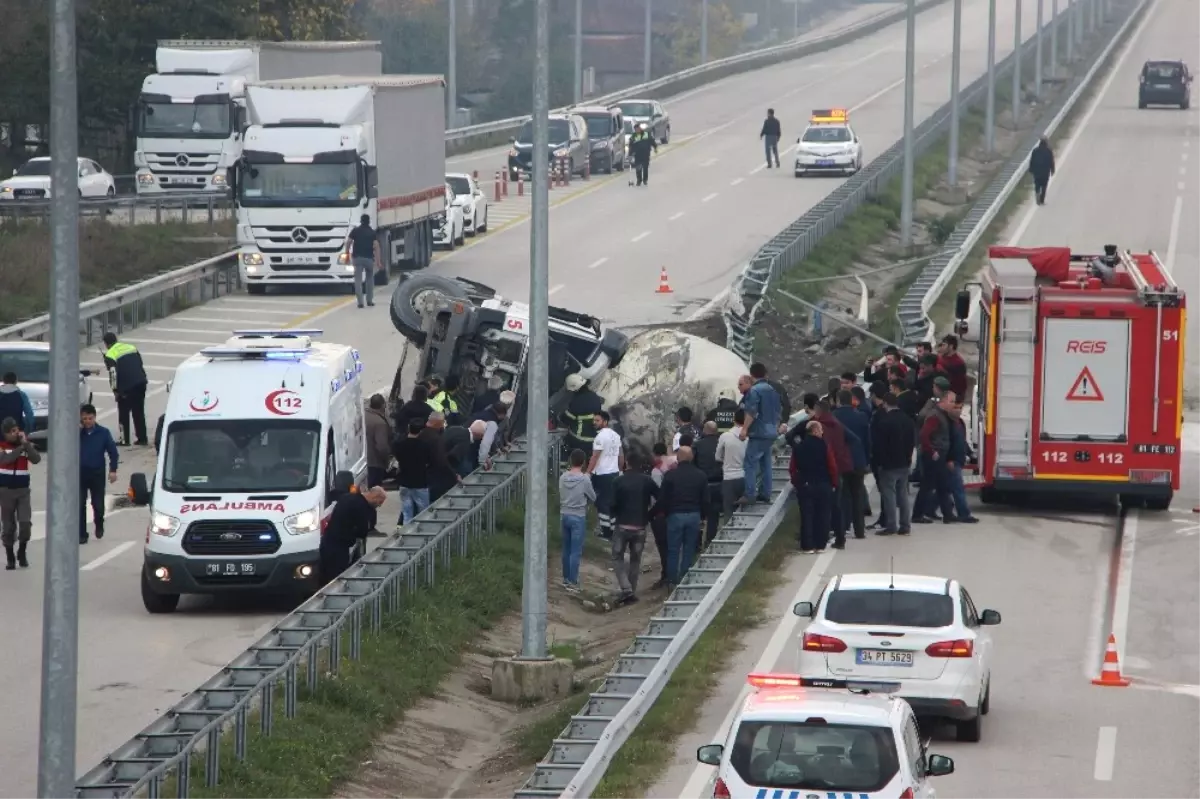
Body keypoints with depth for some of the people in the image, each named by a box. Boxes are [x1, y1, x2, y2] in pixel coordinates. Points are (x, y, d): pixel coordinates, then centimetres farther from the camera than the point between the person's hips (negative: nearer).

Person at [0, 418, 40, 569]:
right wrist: (20, 448, -25)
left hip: (23, 490, 1)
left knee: (25, 522, -11)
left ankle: (22, 553, 9)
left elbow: (36, 459, -15)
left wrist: (26, 444, -22)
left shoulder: (26, 444, 1)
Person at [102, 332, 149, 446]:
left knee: (123, 412, 7)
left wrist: (115, 389, -7)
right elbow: (141, 364, 20)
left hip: (126, 386, -6)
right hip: (141, 383, 6)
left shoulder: (110, 355, -5)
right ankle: (142, 439, 15)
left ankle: (124, 440, 7)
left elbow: (113, 374, -15)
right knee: (139, 412, 14)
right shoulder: (131, 347, 16)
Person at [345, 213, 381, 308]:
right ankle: (369, 300, 19)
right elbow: (376, 246, -7)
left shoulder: (355, 231, 4)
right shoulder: (373, 233, 2)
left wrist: (347, 253, 14)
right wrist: (378, 259, -7)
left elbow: (348, 242, -1)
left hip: (357, 258, 0)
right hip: (369, 258, 0)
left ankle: (360, 301, -12)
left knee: (358, 279, -2)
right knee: (370, 278, 19)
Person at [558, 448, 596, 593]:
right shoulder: (584, 479, -15)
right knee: (576, 552, -1)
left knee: (566, 550, 16)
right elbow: (593, 498, -3)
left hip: (564, 515, 5)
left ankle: (566, 579, 24)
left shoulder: (563, 478, -1)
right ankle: (572, 582, 0)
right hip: (578, 517, -5)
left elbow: (560, 496, 8)